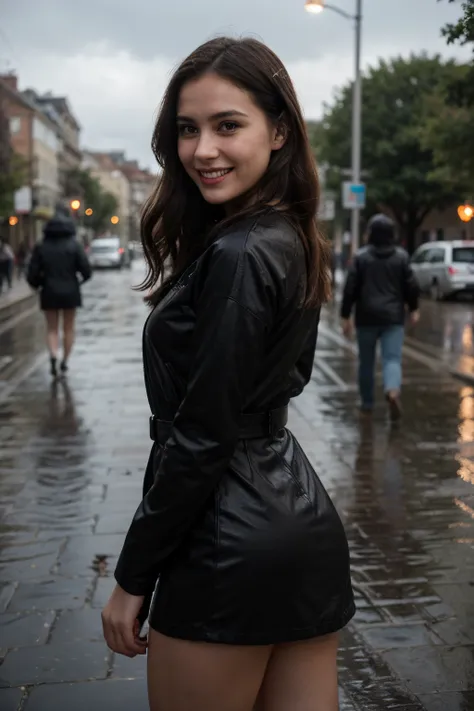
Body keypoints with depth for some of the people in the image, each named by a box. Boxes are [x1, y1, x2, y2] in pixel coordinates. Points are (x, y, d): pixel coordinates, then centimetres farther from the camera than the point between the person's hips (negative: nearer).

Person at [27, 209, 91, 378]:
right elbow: (86, 270, -12)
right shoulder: (74, 246, -7)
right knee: (69, 328, 14)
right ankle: (65, 361, 17)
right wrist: (83, 279, 10)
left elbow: (32, 275, -6)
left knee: (52, 329, 9)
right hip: (70, 292, 0)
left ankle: (53, 356, -14)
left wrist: (38, 285, 14)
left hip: (49, 294, 0)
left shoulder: (41, 247, -4)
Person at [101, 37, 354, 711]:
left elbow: (201, 436, -18)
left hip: (233, 546, -9)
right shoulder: (294, 240, 8)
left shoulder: (237, 256, -19)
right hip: (306, 521, 9)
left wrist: (133, 577, -11)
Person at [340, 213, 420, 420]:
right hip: (393, 317, 0)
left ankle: (367, 402, 22)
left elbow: (350, 288, -6)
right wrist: (413, 309, 16)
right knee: (392, 359, -4)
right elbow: (411, 286, 1)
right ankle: (393, 391, -31)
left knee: (366, 361, 13)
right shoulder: (401, 256, 1)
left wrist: (345, 316, 0)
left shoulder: (361, 257, -4)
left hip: (367, 317, 0)